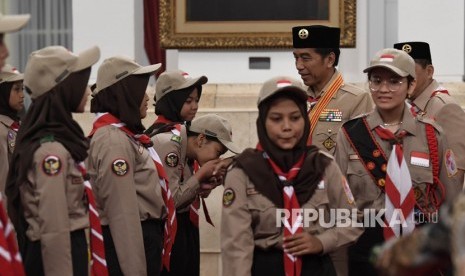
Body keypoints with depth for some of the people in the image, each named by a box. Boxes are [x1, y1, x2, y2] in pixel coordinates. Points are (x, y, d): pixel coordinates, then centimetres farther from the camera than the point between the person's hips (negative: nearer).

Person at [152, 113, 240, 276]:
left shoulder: (189, 153, 6)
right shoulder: (167, 145, -19)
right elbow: (169, 201, -22)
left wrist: (210, 182, -6)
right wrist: (201, 175, -15)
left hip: (184, 225, 9)